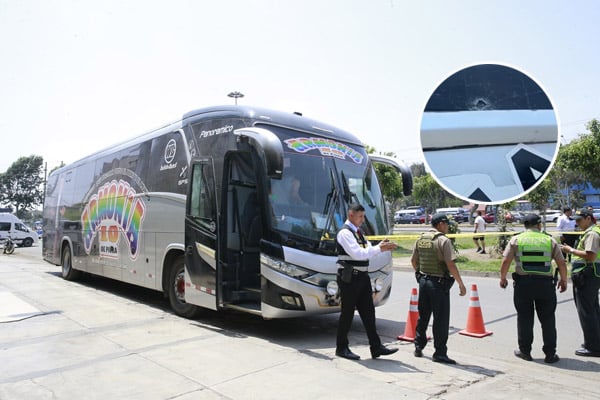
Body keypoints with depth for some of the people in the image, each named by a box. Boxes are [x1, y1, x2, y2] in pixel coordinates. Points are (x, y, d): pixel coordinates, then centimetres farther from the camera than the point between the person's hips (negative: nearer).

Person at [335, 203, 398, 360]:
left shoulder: (357, 231, 15)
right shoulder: (345, 233, -15)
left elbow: (367, 250, 12)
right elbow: (357, 254, -24)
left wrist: (383, 247, -5)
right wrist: (379, 248, -21)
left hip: (362, 277, 9)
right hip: (350, 278, -9)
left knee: (368, 312, 10)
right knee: (347, 313, 2)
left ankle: (376, 347, 17)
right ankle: (341, 348, 17)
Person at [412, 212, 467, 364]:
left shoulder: (421, 239, 7)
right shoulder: (443, 240, -14)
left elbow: (413, 260, 13)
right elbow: (451, 265, -19)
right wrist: (461, 284, -13)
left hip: (423, 281, 7)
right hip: (439, 283, -7)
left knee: (423, 316, 17)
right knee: (441, 319, 1)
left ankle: (418, 347, 25)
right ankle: (440, 353, 6)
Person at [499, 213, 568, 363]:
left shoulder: (516, 240, 1)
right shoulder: (550, 240, 5)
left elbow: (505, 261, -5)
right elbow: (562, 263, 4)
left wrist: (502, 278, 7)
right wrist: (563, 280, 18)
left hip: (523, 283, 0)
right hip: (545, 283, 1)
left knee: (524, 318, 9)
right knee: (547, 319, 10)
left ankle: (525, 351, 18)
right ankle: (550, 354, 16)